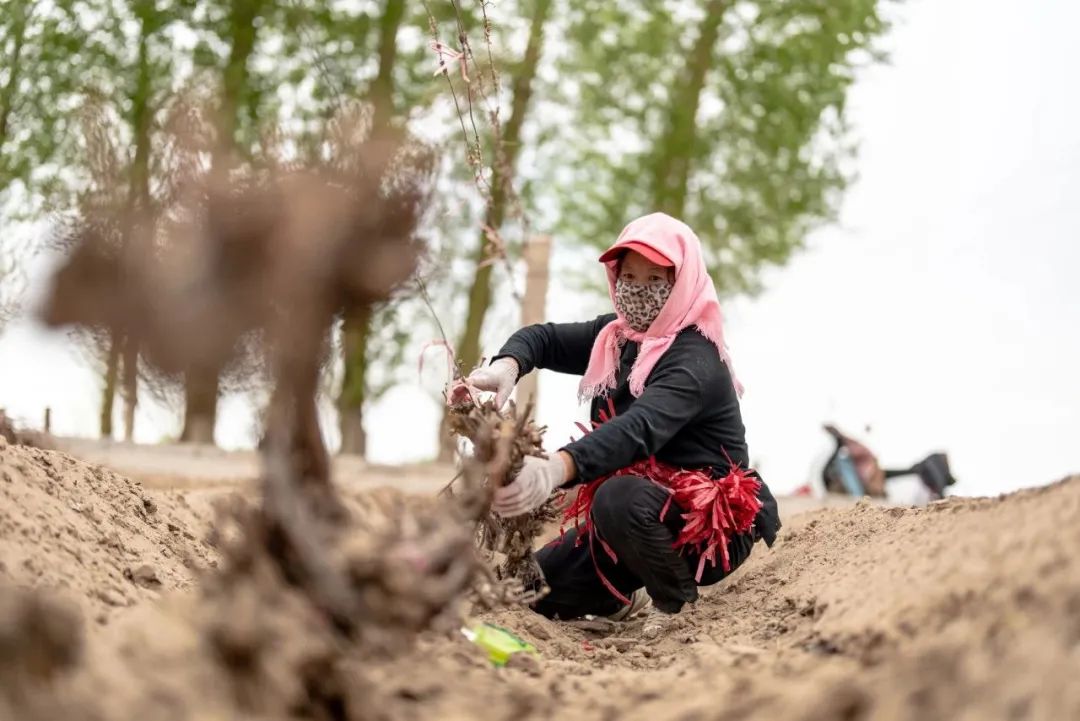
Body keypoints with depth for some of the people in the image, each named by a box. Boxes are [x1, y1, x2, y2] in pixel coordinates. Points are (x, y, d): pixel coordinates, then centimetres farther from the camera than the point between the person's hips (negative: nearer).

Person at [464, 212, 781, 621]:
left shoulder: (695, 358, -22)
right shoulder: (616, 335, 5)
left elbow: (640, 428, -40)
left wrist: (555, 469, -58)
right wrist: (506, 368, -27)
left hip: (713, 524, -8)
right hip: (638, 517, 8)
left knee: (620, 499, -38)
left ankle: (682, 611, -14)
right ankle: (626, 596, 29)